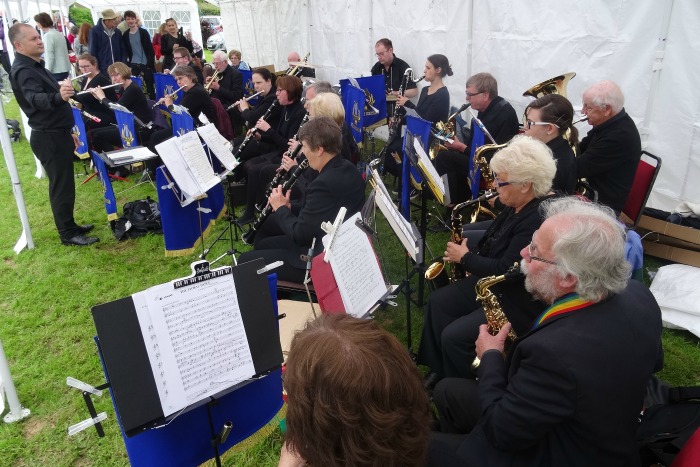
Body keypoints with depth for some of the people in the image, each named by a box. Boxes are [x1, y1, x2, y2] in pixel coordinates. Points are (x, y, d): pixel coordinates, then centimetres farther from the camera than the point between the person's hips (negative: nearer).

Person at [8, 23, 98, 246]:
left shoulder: (35, 66, 15)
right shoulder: (23, 70, -18)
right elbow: (36, 99, -38)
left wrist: (67, 131, 26)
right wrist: (58, 96, -59)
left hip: (56, 134, 10)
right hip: (49, 138, -10)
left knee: (64, 184, 17)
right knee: (61, 186, -3)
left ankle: (70, 225, 29)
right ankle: (67, 234, 6)